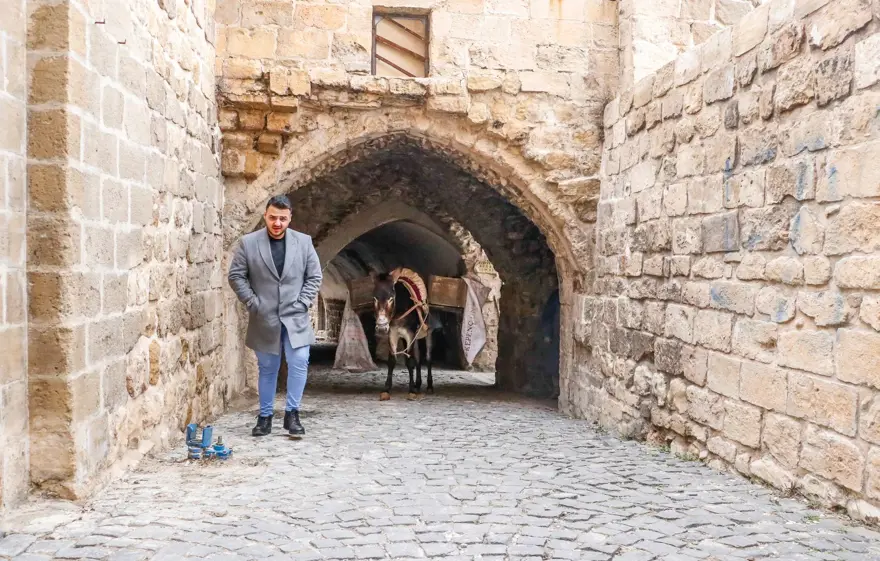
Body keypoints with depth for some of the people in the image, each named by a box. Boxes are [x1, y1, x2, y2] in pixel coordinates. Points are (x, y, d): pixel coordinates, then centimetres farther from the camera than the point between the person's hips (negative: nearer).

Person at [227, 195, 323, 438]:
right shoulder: (248, 243, -3)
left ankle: (292, 413, 4)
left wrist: (303, 303, -6)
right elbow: (236, 276, 0)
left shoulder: (304, 242, 1)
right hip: (264, 318, 0)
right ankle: (265, 416, 19)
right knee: (267, 369, 9)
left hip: (295, 317, 1)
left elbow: (315, 276, 4)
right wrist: (253, 302, -7)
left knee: (299, 364, -9)